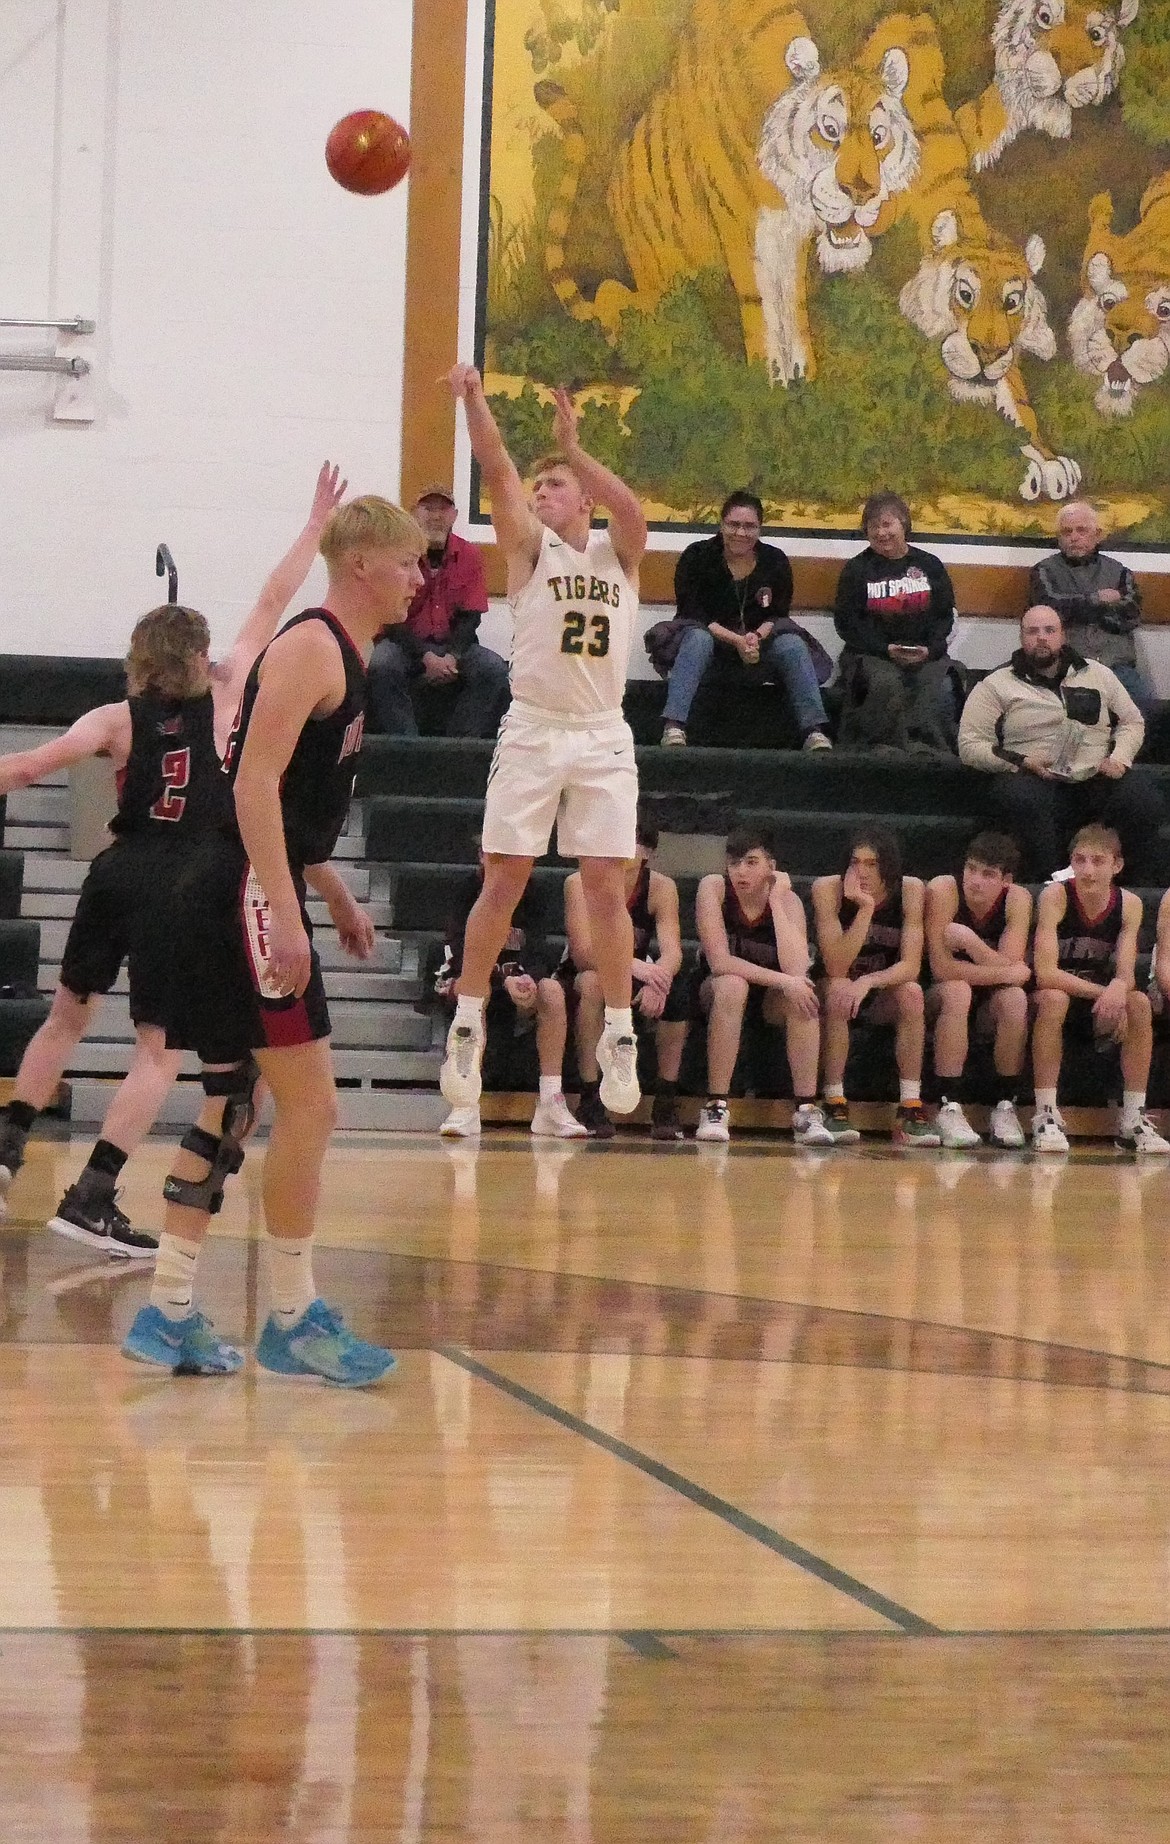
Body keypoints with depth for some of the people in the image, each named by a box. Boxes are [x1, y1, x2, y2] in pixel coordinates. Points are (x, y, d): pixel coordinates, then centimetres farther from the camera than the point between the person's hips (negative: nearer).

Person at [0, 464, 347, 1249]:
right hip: (178, 885, -3)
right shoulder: (223, 696, 1)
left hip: (118, 870, 3)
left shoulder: (119, 718, 2)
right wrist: (316, 527, 14)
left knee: (70, 1014, 26)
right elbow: (272, 606, 7)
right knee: (162, 1051, -2)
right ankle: (91, 1197, -13)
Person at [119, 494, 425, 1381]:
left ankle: (169, 1311, 17)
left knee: (232, 1106, 13)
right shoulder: (311, 649, -13)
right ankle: (294, 1320, 1)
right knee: (310, 1106, -7)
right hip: (244, 898, -10)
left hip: (253, 901, 10)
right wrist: (284, 913, -27)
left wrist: (339, 900, 27)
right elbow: (255, 783, -21)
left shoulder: (345, 658, 18)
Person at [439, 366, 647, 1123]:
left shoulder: (617, 552, 7)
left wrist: (573, 446, -24)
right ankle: (468, 1026, 7)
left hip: (603, 739, 1)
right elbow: (499, 474, -11)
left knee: (608, 888, 0)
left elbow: (632, 510, -16)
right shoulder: (531, 547, 5)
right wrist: (474, 403, -24)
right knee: (502, 882, -1)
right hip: (532, 732, -1)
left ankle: (619, 1037, 6)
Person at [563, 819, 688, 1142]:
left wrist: (660, 977, -48)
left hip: (637, 983, 2)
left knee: (677, 990, -29)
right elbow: (582, 953, -30)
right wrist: (633, 965, -48)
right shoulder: (580, 884, -19)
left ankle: (667, 1102, -19)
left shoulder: (661, 888, -11)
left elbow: (672, 951, -24)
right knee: (592, 981, -37)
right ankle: (590, 1100, -32)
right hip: (581, 981, -2)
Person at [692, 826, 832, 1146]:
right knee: (732, 985, -36)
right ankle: (715, 1108, -34)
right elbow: (719, 962, -28)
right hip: (715, 991, -2)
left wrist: (776, 901, -29)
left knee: (803, 993, -31)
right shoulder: (714, 887, -18)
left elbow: (796, 970, -31)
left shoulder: (787, 900, -15)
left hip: (771, 1000, 2)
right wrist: (783, 981, -34)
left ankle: (807, 1111, -30)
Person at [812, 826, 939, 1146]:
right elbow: (836, 968, -29)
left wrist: (869, 981, -40)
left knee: (911, 993, -30)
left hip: (884, 993, 2)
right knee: (838, 990, -34)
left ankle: (910, 1108, -27)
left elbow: (911, 966, -22)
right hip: (831, 989, -1)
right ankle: (833, 1106, -30)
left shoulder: (910, 890, -16)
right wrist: (865, 907, -37)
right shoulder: (828, 889, -20)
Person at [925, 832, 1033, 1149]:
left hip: (991, 1007, 2)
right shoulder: (943, 890, -20)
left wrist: (968, 939, -36)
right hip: (943, 999, -2)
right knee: (957, 991, -35)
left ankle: (1005, 1106, -18)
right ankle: (949, 1108, -32)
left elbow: (1010, 967, -24)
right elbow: (941, 967, -27)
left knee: (1015, 998, -30)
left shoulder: (1017, 899, -13)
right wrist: (1005, 972, -27)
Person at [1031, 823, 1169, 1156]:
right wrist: (1103, 991, -35)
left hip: (1100, 1014, 3)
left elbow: (1125, 975, -17)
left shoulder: (1129, 904, -7)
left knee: (1139, 1003, -26)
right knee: (1053, 998, -36)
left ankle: (1133, 1120, -21)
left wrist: (1118, 989, -42)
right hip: (1057, 1003, -3)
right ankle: (1046, 1116, -34)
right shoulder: (1055, 896, -18)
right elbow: (1045, 973, -27)